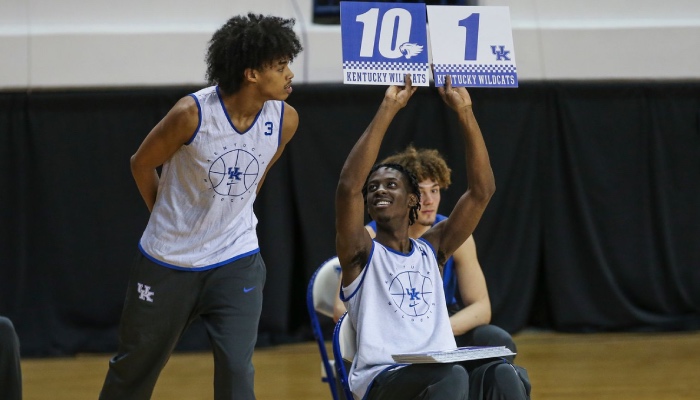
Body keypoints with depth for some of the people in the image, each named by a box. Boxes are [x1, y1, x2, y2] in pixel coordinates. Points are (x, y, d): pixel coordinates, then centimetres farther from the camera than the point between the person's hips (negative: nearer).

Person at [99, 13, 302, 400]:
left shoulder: (285, 120, -12)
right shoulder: (192, 114, -23)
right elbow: (142, 164, -5)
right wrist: (167, 220, 7)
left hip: (236, 262, 2)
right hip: (168, 262, -2)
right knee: (135, 365, 14)